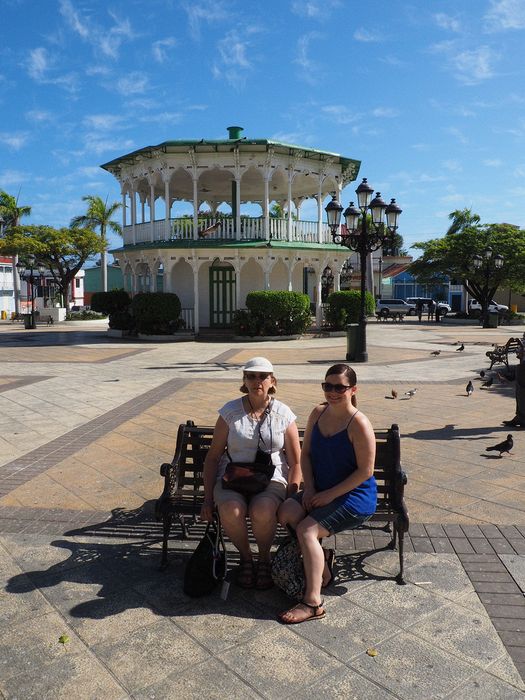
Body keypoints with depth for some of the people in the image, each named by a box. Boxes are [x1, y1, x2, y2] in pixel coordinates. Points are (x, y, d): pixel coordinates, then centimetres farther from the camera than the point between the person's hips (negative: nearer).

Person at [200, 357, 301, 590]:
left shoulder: (284, 414, 2)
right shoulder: (230, 411, 2)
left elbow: (295, 462, 5)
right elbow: (213, 457, 5)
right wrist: (208, 499, -1)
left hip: (271, 480, 0)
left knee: (263, 511, -33)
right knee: (230, 510, -32)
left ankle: (264, 558, -1)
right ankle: (245, 557, -1)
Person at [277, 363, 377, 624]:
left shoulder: (359, 424, -18)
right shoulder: (318, 413, 3)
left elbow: (365, 471, -17)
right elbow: (306, 453, 9)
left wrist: (330, 494, -16)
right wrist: (310, 487, -4)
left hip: (355, 497, -7)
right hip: (321, 491, 7)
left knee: (306, 530, -22)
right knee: (286, 512, -16)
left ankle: (313, 603, -12)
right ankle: (321, 570, 2)